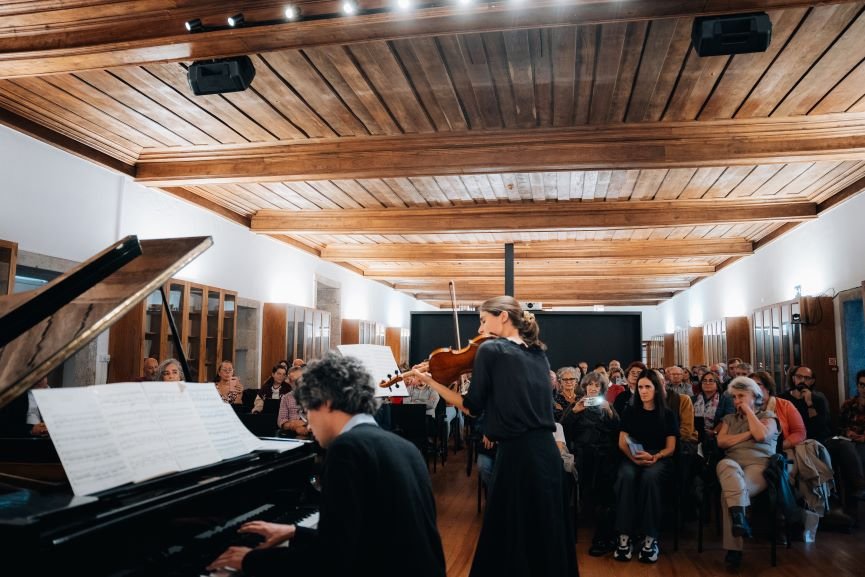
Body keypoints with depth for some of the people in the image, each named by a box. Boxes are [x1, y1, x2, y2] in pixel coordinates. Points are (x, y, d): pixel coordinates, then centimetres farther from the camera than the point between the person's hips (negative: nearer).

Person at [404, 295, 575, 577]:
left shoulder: (490, 349, -7)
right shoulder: (538, 354, 12)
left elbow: (472, 406, -4)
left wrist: (431, 381, 4)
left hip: (518, 455, -7)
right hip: (546, 451, 7)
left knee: (508, 541, 6)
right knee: (546, 537, 18)